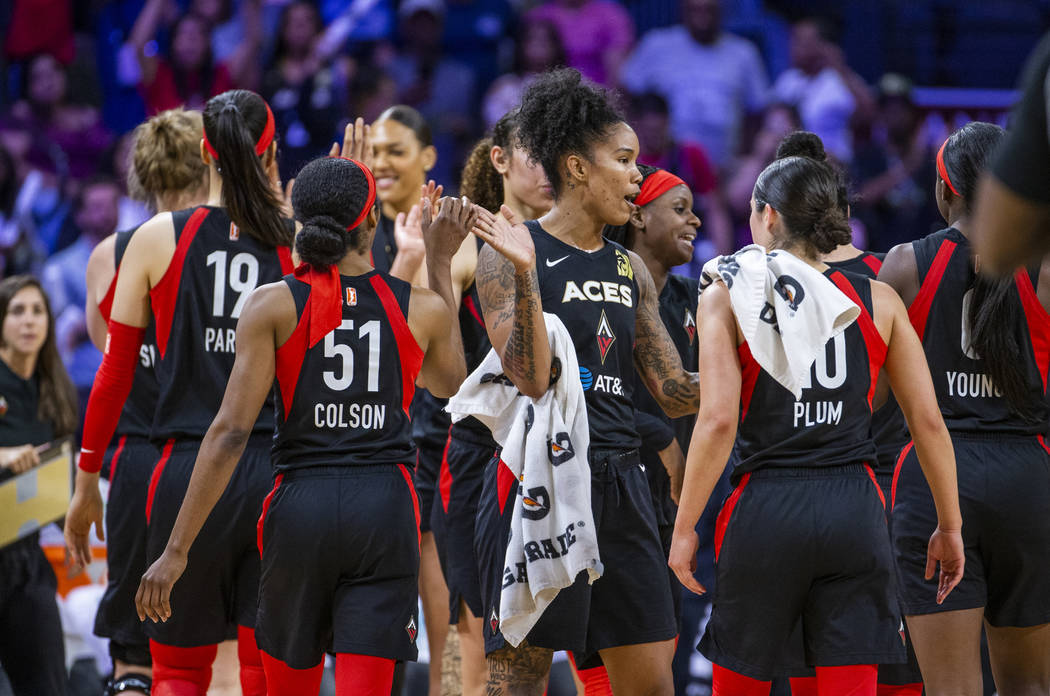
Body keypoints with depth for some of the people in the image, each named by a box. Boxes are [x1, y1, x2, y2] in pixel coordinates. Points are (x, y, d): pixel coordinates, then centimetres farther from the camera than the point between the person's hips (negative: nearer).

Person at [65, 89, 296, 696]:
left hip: (189, 469, 0)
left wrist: (87, 481, 13)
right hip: (280, 474, 1)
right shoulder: (299, 243, 1)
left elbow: (115, 373, 4)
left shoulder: (157, 240, 1)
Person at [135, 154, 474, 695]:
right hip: (384, 508, 0)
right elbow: (449, 383, 28)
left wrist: (178, 549, -5)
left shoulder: (272, 305, -2)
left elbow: (230, 432, -8)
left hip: (301, 504, 0)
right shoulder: (423, 307, 4)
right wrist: (441, 264, 29)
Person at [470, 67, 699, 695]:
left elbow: (676, 394, 14)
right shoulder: (512, 254, -6)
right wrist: (524, 274, -26)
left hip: (618, 480, 7)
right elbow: (532, 380, -16)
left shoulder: (630, 271, 14)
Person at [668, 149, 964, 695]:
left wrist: (685, 527, -4)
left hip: (765, 507, -2)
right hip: (854, 511, 2)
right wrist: (949, 526, 15)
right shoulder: (877, 300, 7)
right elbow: (927, 421, 6)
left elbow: (718, 421, -10)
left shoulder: (726, 299, 0)